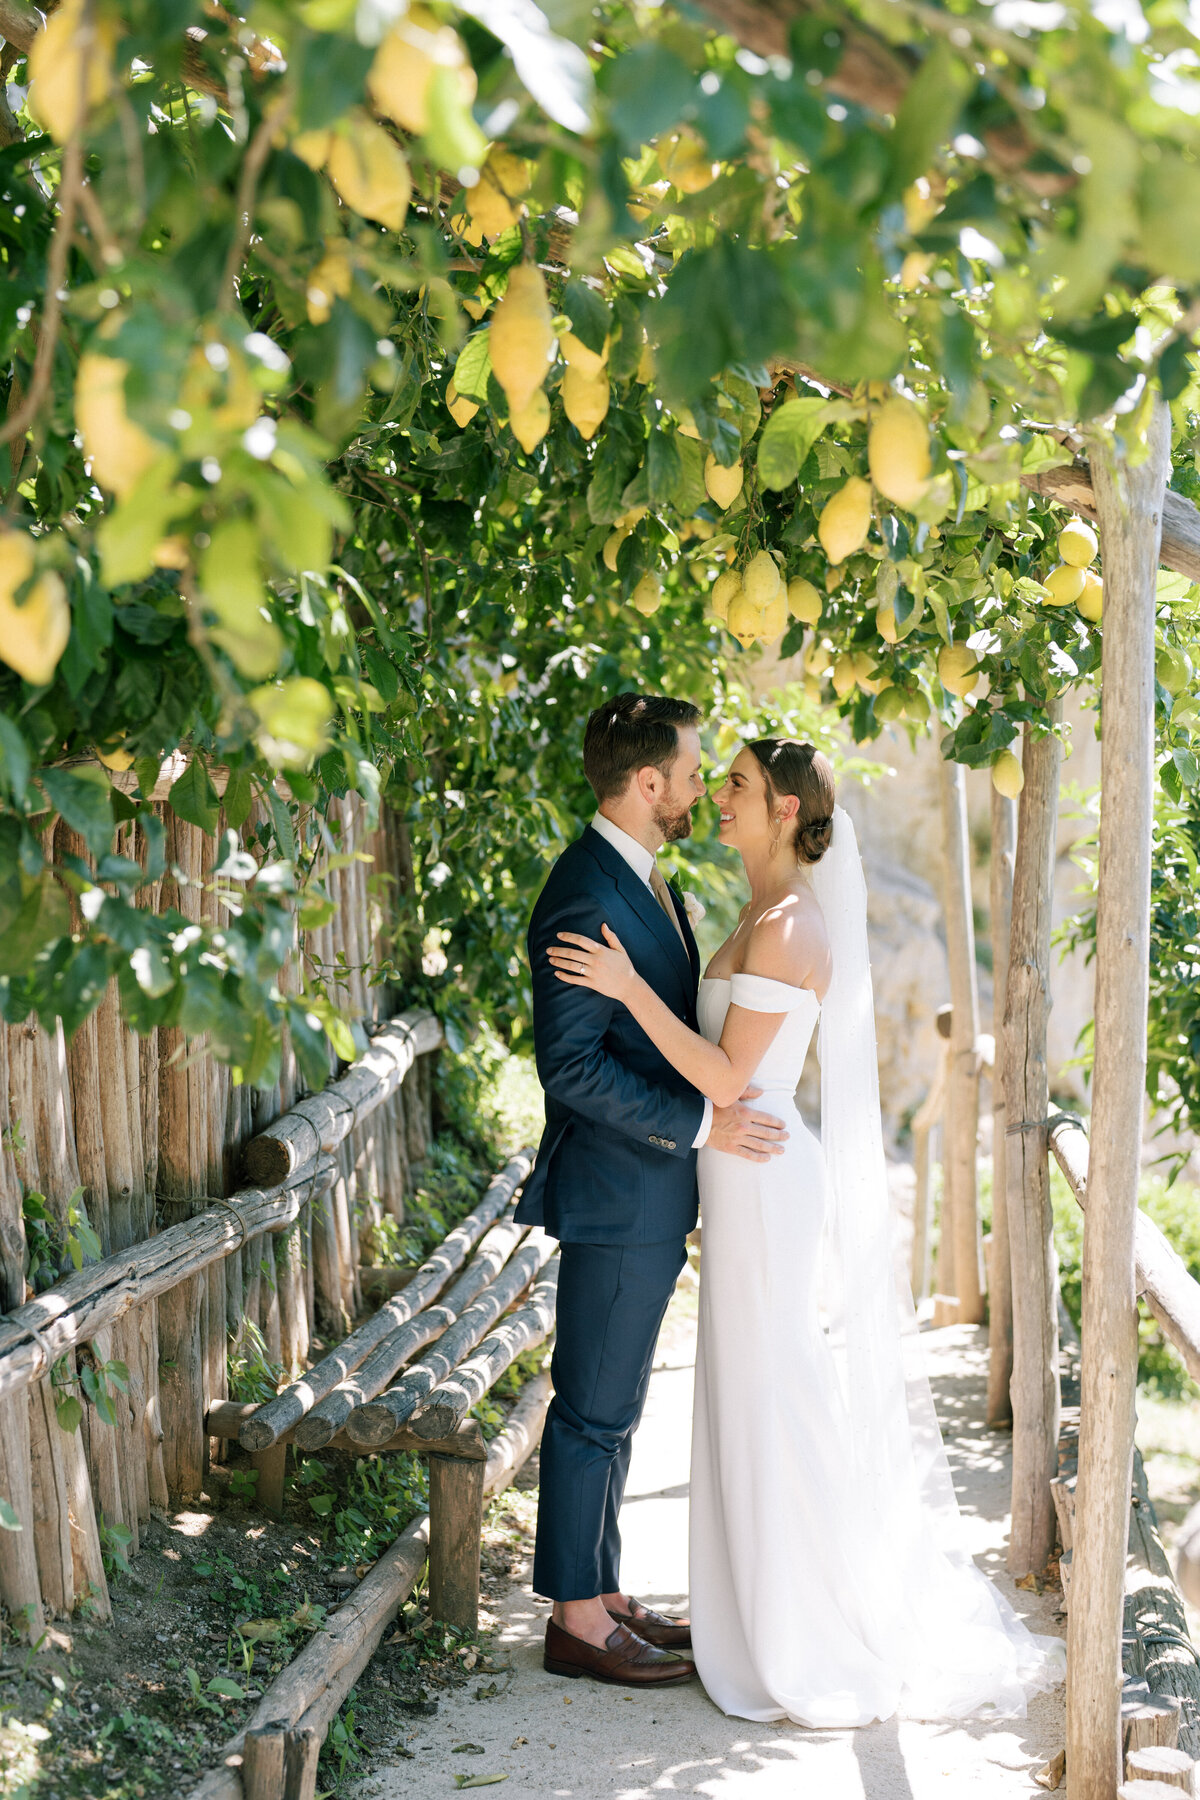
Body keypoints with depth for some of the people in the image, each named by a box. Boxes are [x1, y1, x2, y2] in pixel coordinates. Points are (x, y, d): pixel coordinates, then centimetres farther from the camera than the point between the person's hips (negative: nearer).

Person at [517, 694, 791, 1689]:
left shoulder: (645, 882, 12)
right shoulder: (586, 895, -20)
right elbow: (572, 1064, -24)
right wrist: (699, 1121, -23)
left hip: (650, 1197, 10)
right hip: (616, 1195, -10)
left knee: (613, 1409, 17)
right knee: (594, 1411, 0)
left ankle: (603, 1596, 26)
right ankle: (578, 1621, 10)